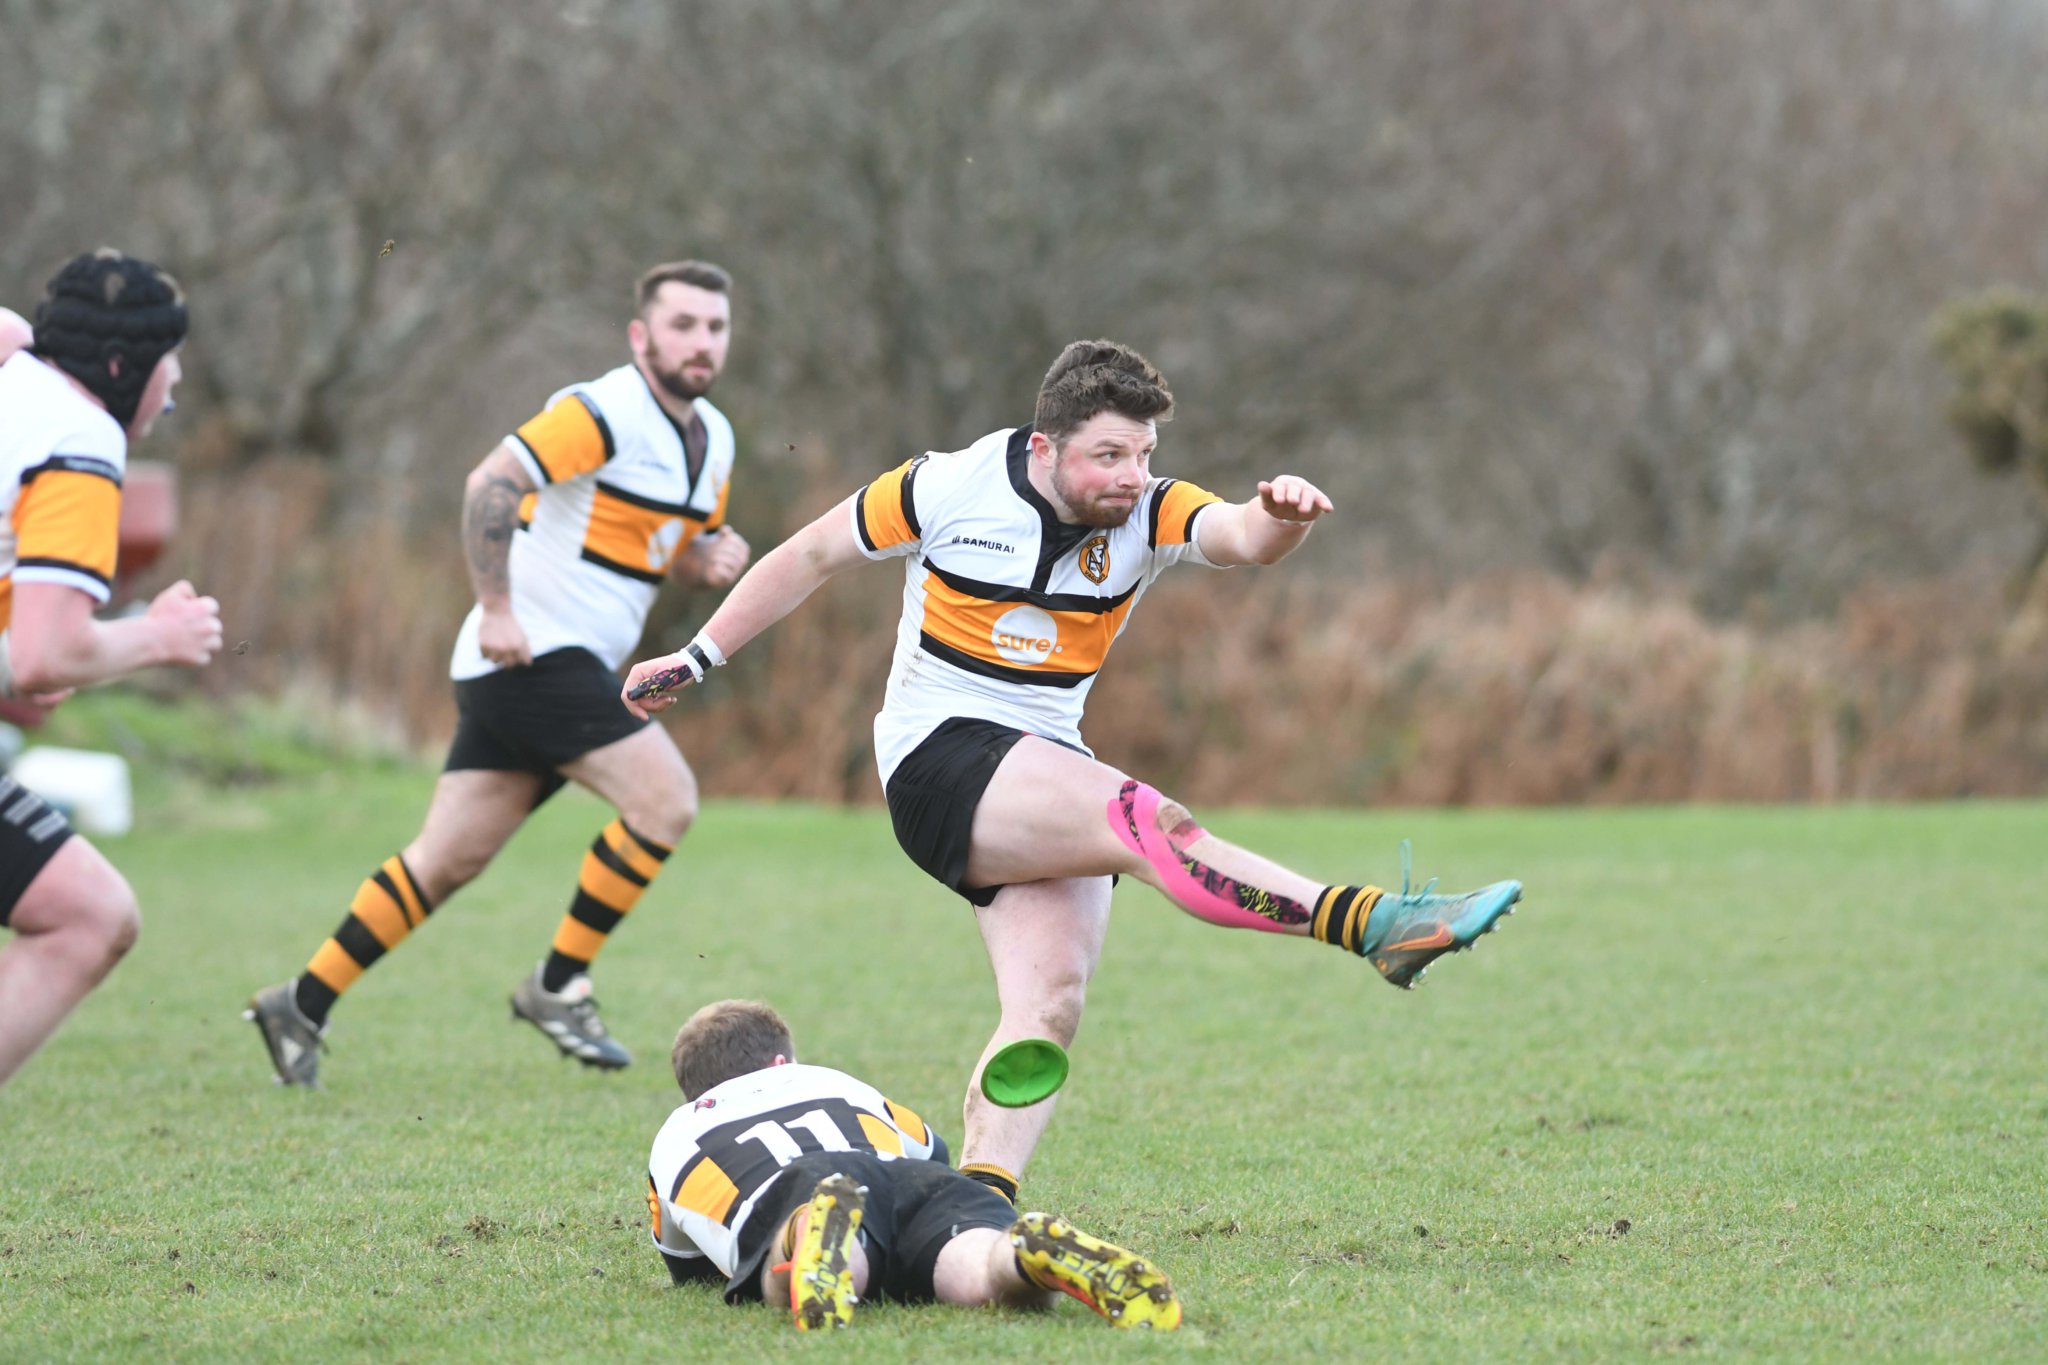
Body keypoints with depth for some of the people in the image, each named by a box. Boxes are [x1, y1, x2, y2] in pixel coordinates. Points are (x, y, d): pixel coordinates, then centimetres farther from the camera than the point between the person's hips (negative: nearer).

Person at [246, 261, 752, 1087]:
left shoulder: (713, 439, 14)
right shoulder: (607, 412, -15)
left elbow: (676, 549, 25)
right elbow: (492, 482, -21)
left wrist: (713, 557, 2)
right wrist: (497, 607, -25)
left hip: (566, 669, 9)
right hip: (531, 650, -9)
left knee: (448, 861, 9)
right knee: (665, 798, -16)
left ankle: (302, 1005, 15)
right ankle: (558, 984, -5)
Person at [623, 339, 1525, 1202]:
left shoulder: (1146, 516, -2)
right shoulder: (950, 489, -7)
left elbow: (1239, 537, -23)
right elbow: (813, 555, 7)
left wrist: (1280, 517, -48)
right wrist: (697, 660, 12)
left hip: (1047, 772, 6)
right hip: (941, 756, -6)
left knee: (1052, 999, -14)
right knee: (1146, 821, -28)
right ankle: (1376, 925, -42)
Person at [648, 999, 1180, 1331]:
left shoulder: (676, 1135, 40)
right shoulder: (827, 1082, 45)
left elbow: (686, 1268, 54)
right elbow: (934, 1154, 61)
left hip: (781, 1203, -2)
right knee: (982, 1276, -30)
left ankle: (819, 1240, -72)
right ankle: (1045, 1253, -64)